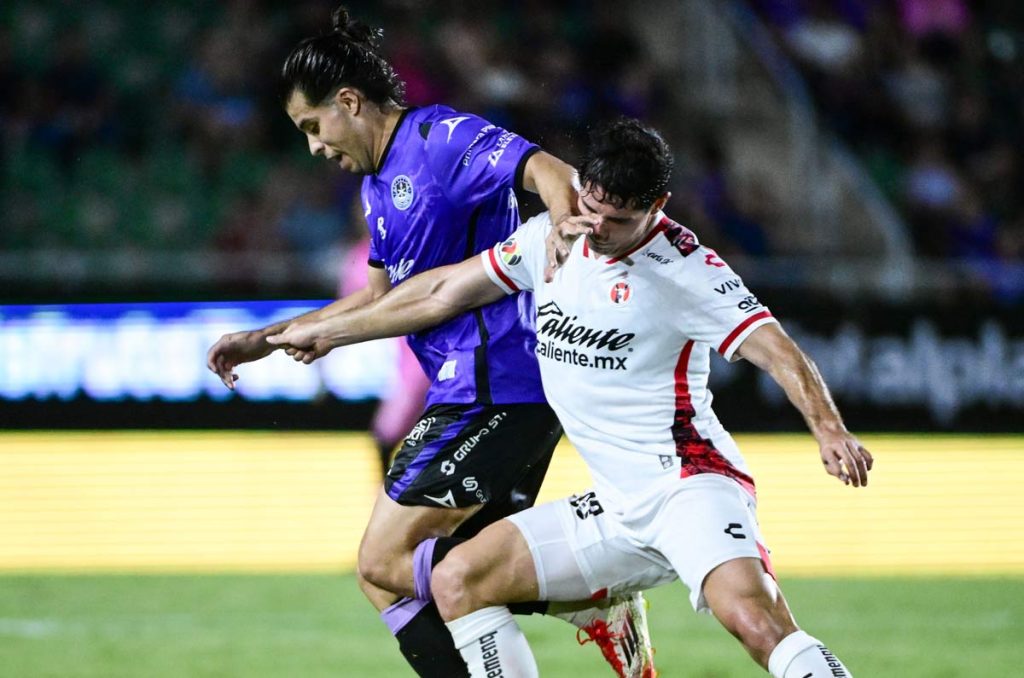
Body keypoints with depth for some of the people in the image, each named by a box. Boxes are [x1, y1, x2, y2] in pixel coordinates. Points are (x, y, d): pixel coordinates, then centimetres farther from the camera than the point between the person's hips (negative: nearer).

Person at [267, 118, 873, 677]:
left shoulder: (686, 267, -11)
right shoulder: (550, 239, 8)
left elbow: (773, 346, -19)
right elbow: (444, 293, 19)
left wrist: (828, 429, -37)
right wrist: (327, 332, 26)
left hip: (689, 484, -7)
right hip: (619, 508, 7)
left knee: (749, 612, -33)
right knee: (457, 580, 1)